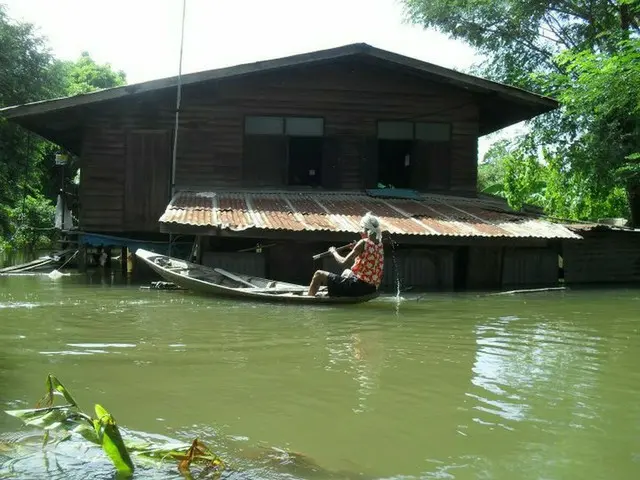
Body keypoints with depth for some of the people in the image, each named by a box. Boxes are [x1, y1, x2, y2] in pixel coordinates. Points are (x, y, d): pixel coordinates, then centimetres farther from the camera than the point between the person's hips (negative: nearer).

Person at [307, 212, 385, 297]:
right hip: (372, 288, 8)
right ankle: (329, 293, 50)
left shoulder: (363, 243, -16)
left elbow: (344, 262, -15)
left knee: (319, 274, 3)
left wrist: (334, 252, 2)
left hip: (358, 286, -8)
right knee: (347, 271, 41)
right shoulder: (380, 245, 6)